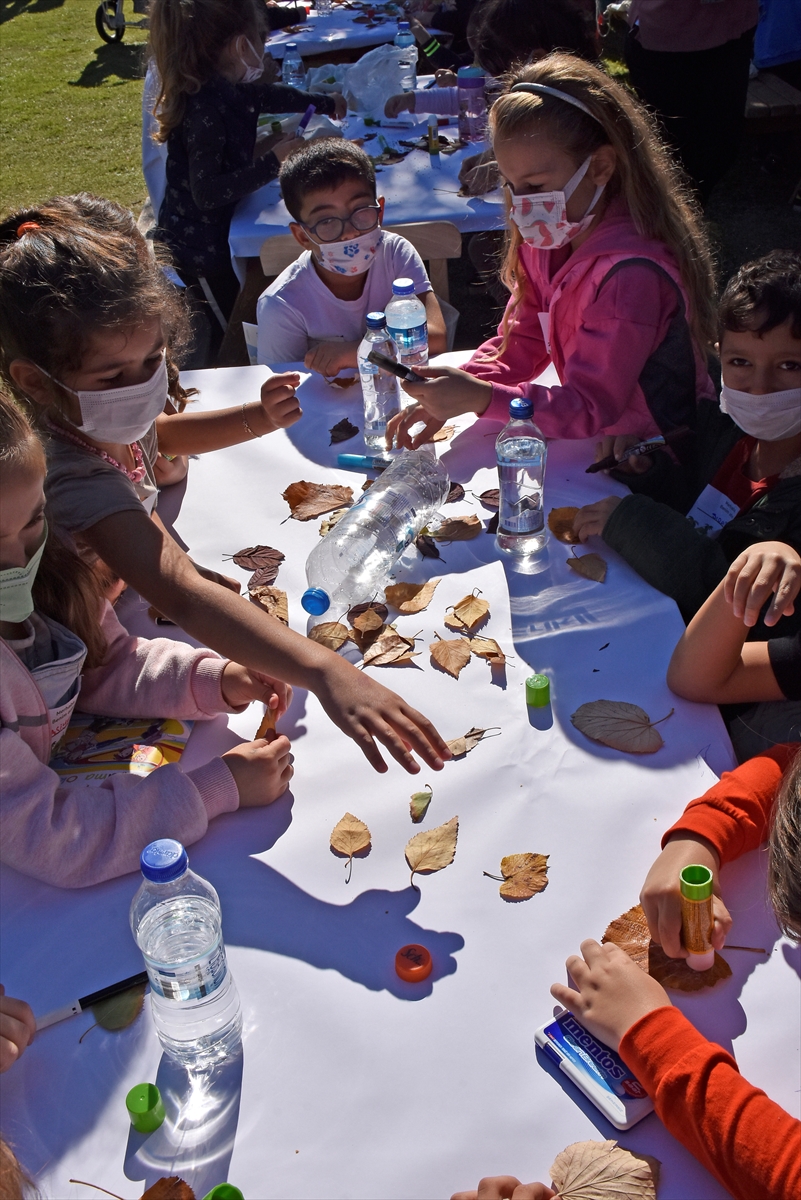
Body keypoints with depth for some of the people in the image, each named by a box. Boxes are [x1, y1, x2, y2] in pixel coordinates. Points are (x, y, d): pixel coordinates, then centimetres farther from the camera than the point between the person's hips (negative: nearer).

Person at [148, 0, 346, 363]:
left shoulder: (229, 91, 0)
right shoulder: (205, 111, -28)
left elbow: (272, 96, 22)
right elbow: (206, 193, -33)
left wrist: (327, 104, 37)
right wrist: (272, 163, -35)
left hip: (218, 235, 9)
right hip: (198, 246, -9)